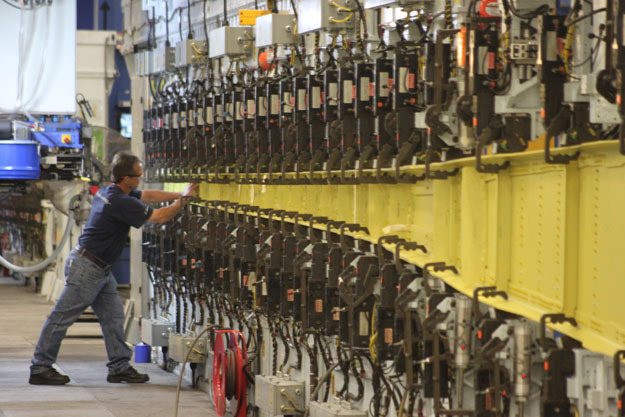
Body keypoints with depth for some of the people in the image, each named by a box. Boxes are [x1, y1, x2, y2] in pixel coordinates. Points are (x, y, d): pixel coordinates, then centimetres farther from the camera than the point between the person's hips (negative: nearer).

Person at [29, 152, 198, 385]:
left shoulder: (109, 192, 8)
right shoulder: (120, 202, -22)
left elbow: (147, 196, 20)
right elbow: (159, 217, -19)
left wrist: (179, 195, 15)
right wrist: (183, 199, -4)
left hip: (100, 269, 10)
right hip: (86, 267, -10)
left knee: (113, 317, 9)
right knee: (62, 318, -4)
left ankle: (120, 367, 12)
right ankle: (40, 368, 1)